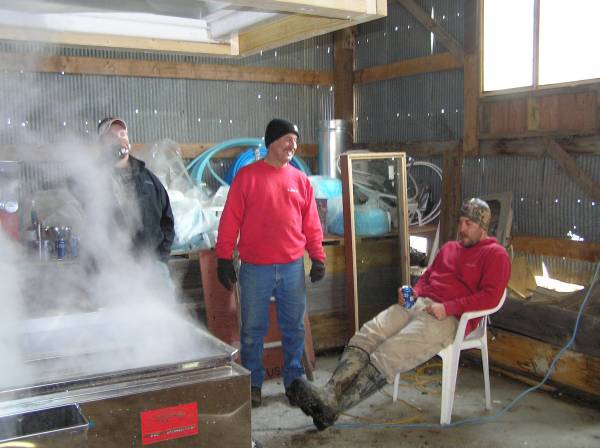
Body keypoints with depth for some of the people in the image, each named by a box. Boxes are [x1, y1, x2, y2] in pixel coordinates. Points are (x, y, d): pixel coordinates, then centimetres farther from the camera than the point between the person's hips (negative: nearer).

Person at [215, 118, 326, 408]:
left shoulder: (300, 180, 8)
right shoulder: (247, 176, -1)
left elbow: (311, 223, 11)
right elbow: (230, 220, -2)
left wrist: (318, 257, 5)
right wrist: (224, 259, -4)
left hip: (293, 268, 3)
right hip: (255, 270, -3)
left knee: (294, 329, 9)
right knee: (252, 330, 7)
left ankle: (294, 382, 24)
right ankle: (252, 384, 21)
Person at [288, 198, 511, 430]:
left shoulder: (495, 254, 5)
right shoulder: (449, 247, 28)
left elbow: (490, 295, -7)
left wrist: (448, 307, -17)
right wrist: (412, 292, 11)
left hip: (448, 318, -7)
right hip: (417, 304, 8)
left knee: (388, 353, -28)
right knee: (366, 335, -19)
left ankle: (332, 408, -34)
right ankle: (329, 393, -32)